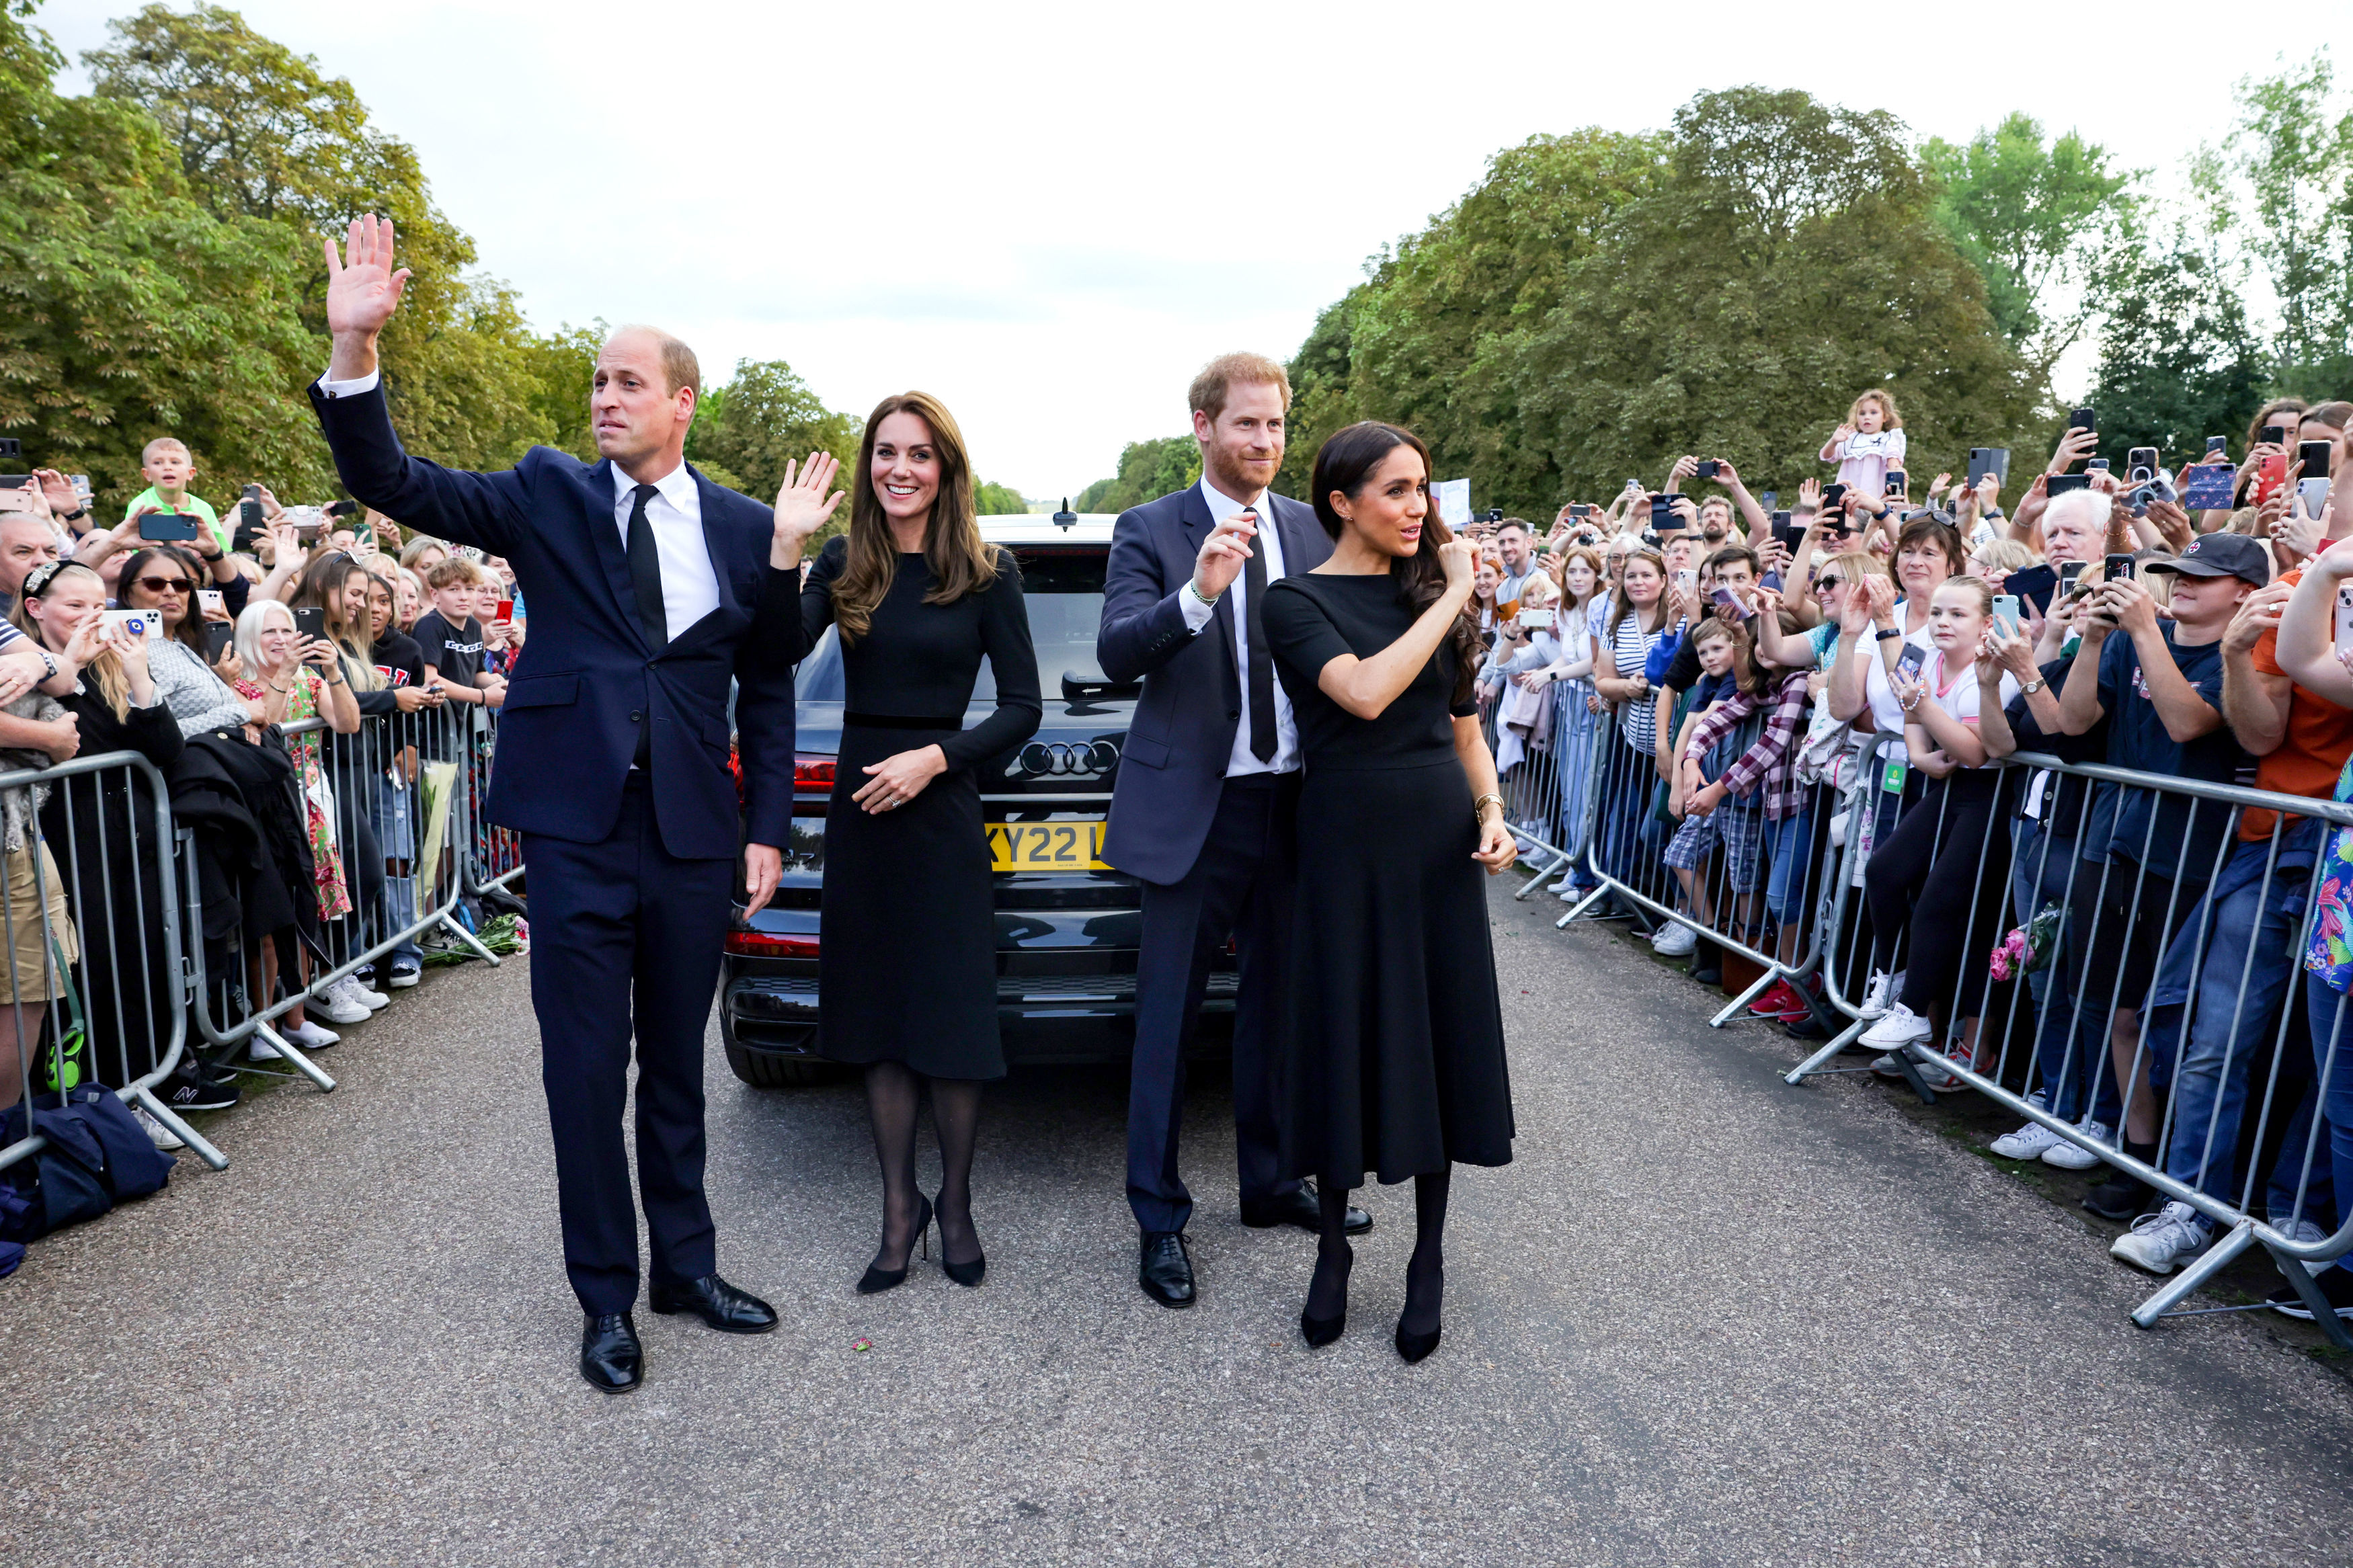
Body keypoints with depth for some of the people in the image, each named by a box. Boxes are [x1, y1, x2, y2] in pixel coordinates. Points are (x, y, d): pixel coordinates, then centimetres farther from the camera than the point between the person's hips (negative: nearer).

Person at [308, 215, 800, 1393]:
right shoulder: (548, 495, 3)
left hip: (693, 836, 1)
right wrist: (353, 353, -22)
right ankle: (606, 1298, 24)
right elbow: (391, 484, -7)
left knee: (676, 1064, 15)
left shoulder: (747, 531, 4)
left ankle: (686, 1265, 32)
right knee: (586, 1072, 6)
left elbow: (767, 689, 7)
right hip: (577, 827, -1)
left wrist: (767, 829, 2)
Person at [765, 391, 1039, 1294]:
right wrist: (785, 546, -20)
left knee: (951, 1017, 3)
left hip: (942, 811, -3)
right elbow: (777, 655, -12)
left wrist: (935, 758, -15)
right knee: (879, 1017, 10)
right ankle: (899, 1208, 25)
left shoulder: (988, 572, -3)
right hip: (860, 810, 3)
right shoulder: (843, 565, 4)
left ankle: (954, 1202, 25)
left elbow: (1023, 707, -4)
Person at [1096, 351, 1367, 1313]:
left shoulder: (1312, 531, 8)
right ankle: (1159, 1218, 18)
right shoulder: (1150, 531, -3)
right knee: (1168, 1016, 4)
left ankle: (1269, 1185, 34)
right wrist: (1199, 593, -31)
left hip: (1293, 802, 4)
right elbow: (1116, 654, -16)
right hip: (1193, 804, -4)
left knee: (1276, 1003, 16)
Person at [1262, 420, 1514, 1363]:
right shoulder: (1298, 600, -5)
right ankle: (1333, 1247, 26)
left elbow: (1464, 725, 15)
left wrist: (1493, 812, 0)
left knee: (1441, 1039, 7)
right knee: (1348, 1039, 5)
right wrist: (1456, 595, -16)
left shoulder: (1432, 591, 9)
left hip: (1442, 838, 4)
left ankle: (1429, 1263, 23)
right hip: (1348, 840, -4)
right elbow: (1365, 693, -23)